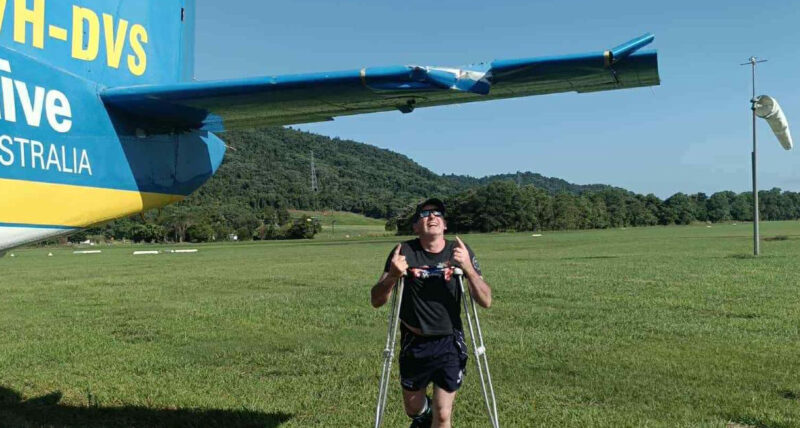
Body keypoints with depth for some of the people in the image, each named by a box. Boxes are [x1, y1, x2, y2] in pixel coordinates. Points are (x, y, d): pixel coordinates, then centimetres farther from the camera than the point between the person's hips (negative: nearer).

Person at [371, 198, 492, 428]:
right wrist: (392, 276, -30)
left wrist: (468, 268, -28)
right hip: (414, 343, 1)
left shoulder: (460, 251, -7)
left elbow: (486, 301, -11)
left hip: (449, 343, 0)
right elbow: (377, 301, -10)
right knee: (413, 408, 20)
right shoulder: (405, 252, -10)